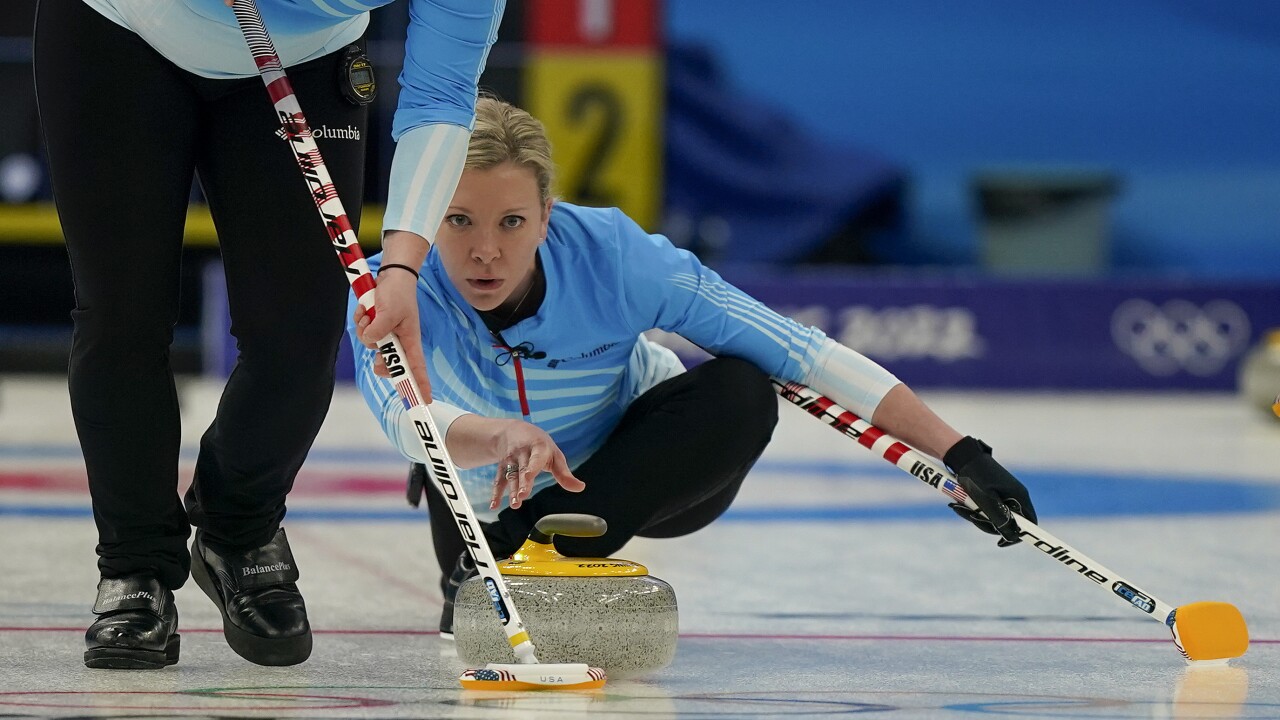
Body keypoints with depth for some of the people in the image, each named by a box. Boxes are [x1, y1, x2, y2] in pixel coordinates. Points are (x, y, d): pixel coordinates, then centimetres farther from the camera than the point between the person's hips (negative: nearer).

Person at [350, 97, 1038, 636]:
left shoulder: (612, 254, -30)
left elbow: (796, 348, -30)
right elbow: (405, 418, -50)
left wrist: (960, 454, -35)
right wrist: (504, 437, -72)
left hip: (645, 474, -3)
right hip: (494, 495, 3)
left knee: (740, 393, -28)